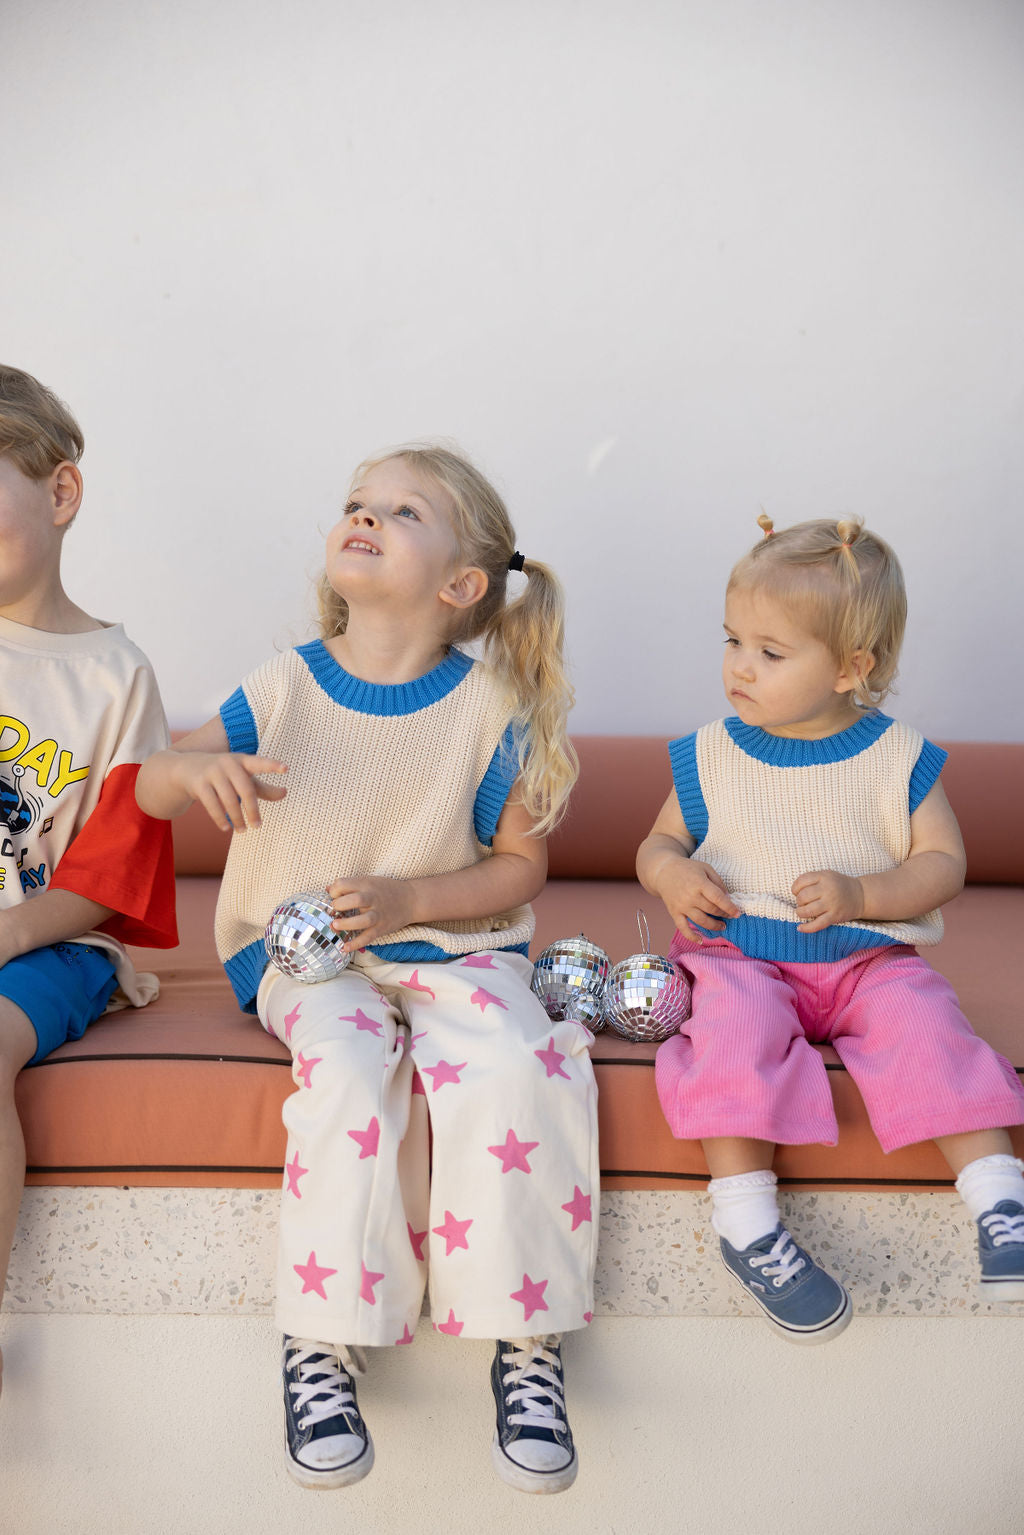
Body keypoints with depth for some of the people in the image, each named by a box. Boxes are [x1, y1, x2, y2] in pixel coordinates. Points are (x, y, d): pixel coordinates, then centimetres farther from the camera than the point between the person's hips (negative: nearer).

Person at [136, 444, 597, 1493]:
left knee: (511, 1063, -29)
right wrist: (196, 768, -21)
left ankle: (525, 1341, -15)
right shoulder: (287, 688, 1)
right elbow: (145, 790, 4)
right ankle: (321, 1343, -17)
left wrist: (406, 899, -15)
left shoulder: (486, 707, -2)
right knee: (348, 1066, -31)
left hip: (450, 942, 0)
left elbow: (519, 864, 2)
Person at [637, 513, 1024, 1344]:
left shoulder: (897, 758, 1)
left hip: (868, 956, 0)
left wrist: (862, 893, -17)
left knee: (923, 1023, -28)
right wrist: (671, 875, -10)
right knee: (735, 1025, -31)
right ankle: (748, 1220, -31)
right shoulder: (711, 756, 6)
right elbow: (659, 843, 15)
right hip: (737, 950, 0)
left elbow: (943, 863, 0)